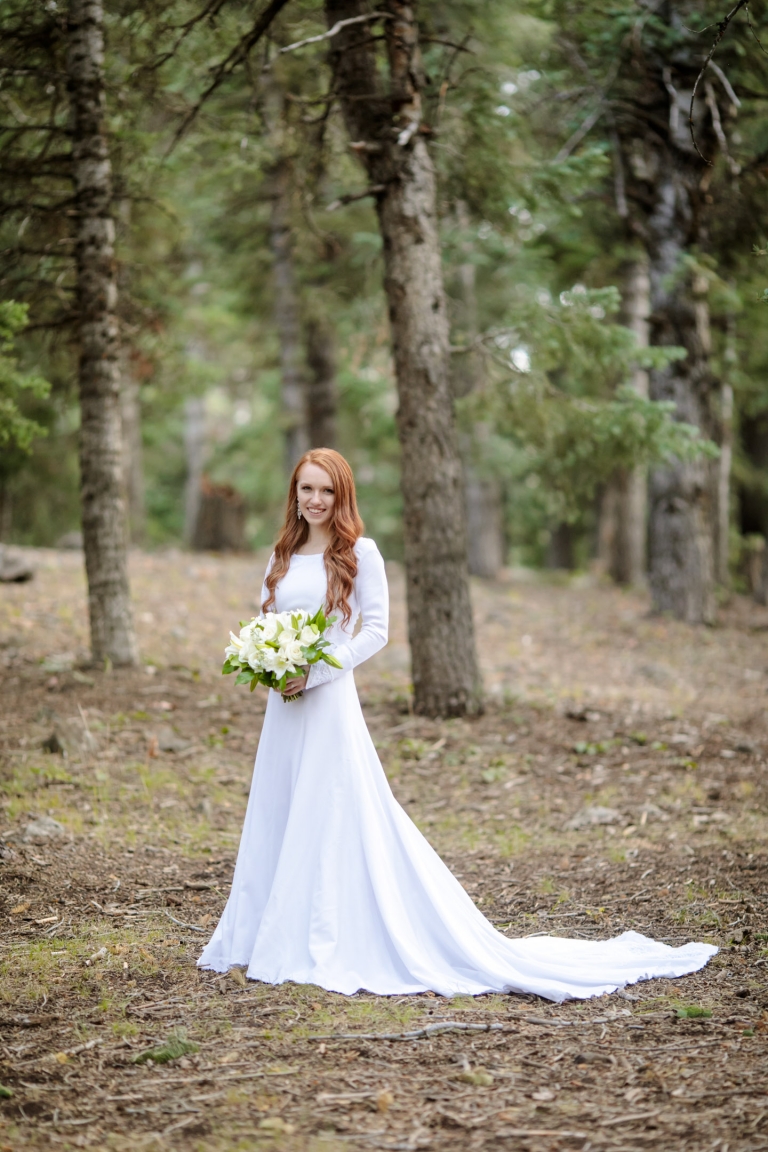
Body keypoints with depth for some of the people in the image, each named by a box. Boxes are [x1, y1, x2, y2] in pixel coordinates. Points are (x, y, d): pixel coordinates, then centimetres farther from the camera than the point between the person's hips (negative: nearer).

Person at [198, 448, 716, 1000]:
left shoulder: (359, 553, -4)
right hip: (284, 709, 7)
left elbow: (376, 631, -9)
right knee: (277, 823, 10)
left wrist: (315, 673, -15)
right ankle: (286, 938, 19)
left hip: (331, 702, -6)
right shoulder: (282, 556, 13)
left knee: (333, 823, -5)